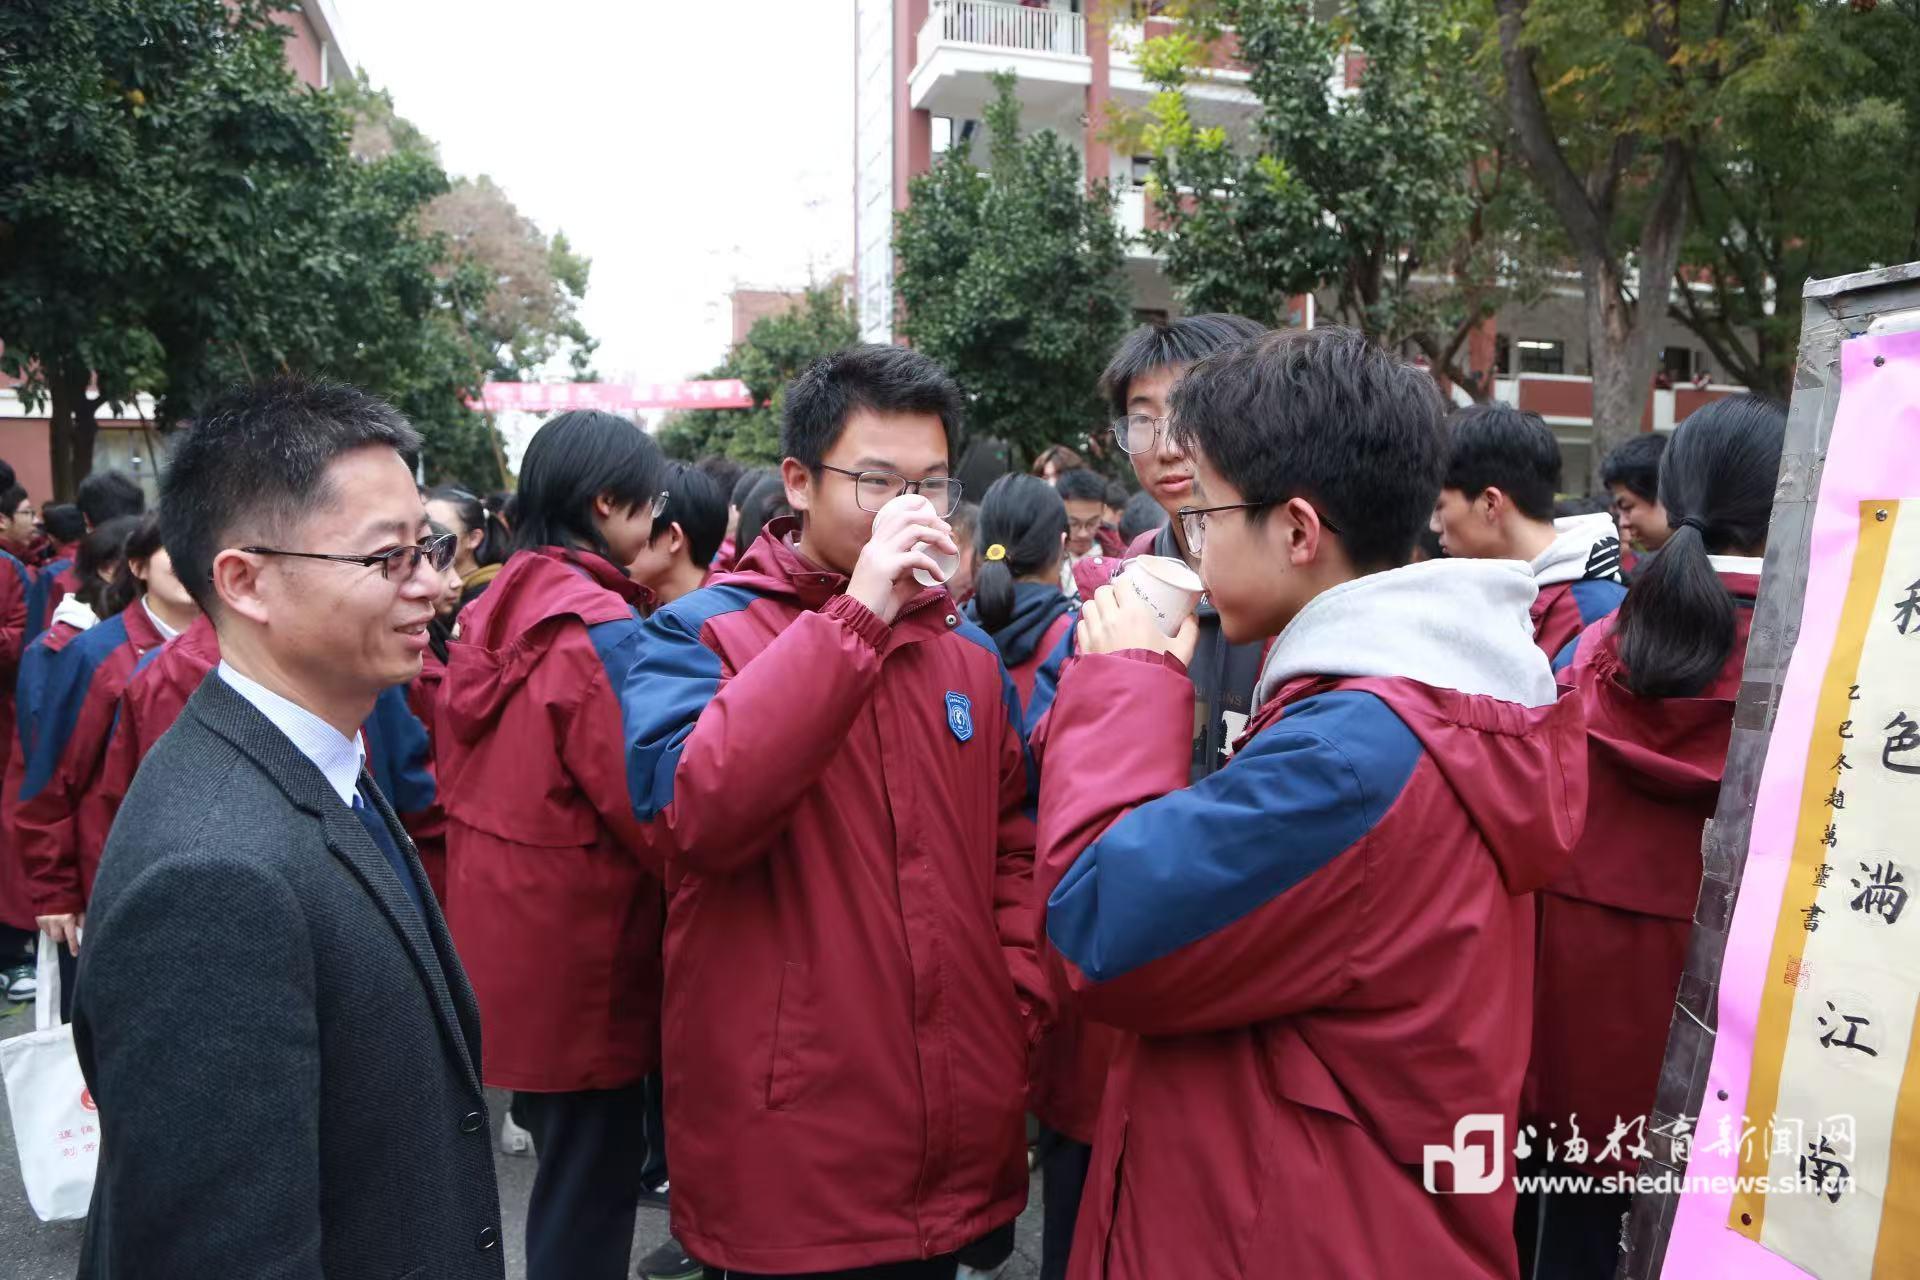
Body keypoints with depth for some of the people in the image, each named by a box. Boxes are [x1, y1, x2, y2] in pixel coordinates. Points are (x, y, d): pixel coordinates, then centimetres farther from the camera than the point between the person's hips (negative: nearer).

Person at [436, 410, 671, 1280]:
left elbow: (464, 783, 12)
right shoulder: (603, 629, -19)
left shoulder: (492, 615, 6)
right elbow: (649, 809, -20)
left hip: (501, 943, 8)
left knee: (561, 1160, 23)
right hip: (578, 962, -8)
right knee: (590, 1187, 7)